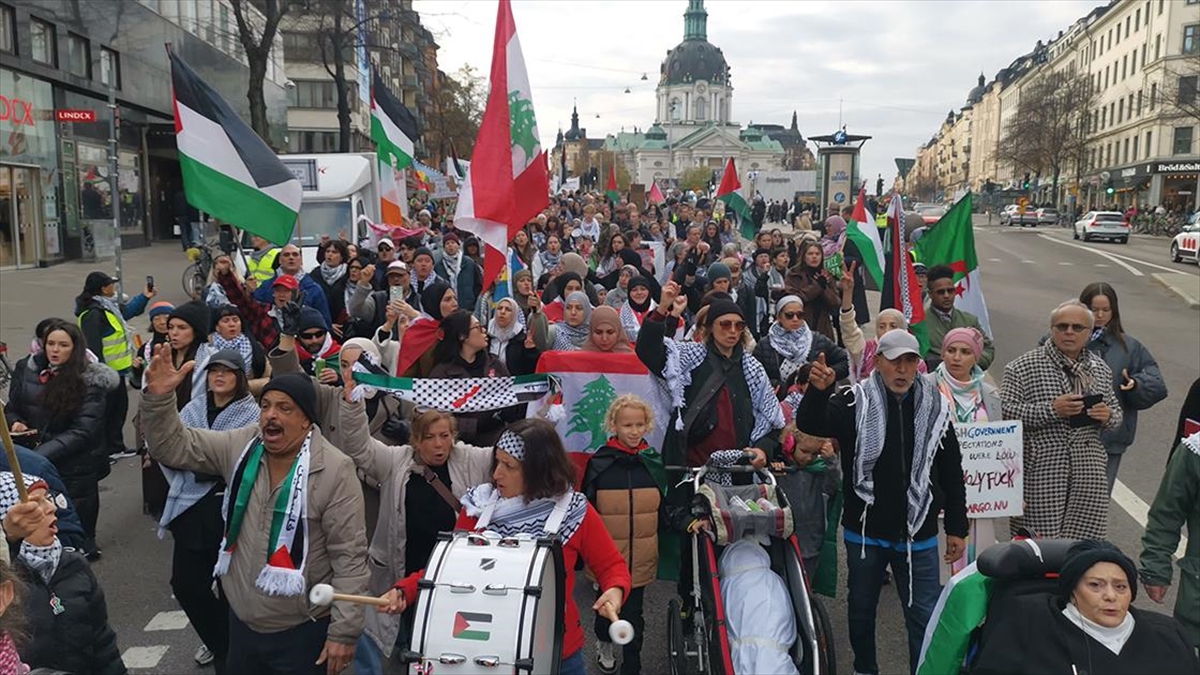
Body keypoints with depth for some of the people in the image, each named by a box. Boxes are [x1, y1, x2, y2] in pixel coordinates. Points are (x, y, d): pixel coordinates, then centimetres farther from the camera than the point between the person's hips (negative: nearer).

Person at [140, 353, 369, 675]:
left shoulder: (335, 470, -18)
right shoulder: (240, 446, -3)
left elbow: (350, 556, -17)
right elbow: (173, 446, 1)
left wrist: (343, 632, -16)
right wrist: (159, 397, -17)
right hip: (242, 620, 5)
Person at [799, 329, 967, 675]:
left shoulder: (935, 407, 1)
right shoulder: (855, 402, -6)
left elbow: (952, 474, 8)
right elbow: (810, 425, -21)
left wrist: (957, 528, 8)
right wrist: (817, 390, -40)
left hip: (918, 533, 1)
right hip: (865, 530, 0)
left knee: (925, 615, 4)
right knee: (861, 608, 16)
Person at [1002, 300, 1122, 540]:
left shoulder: (1100, 369, 17)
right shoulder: (1022, 367, -2)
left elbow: (1116, 413, 24)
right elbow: (1004, 411, -10)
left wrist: (1107, 416, 0)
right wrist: (1051, 410, -19)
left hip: (1088, 473, 5)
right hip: (1040, 472, -5)